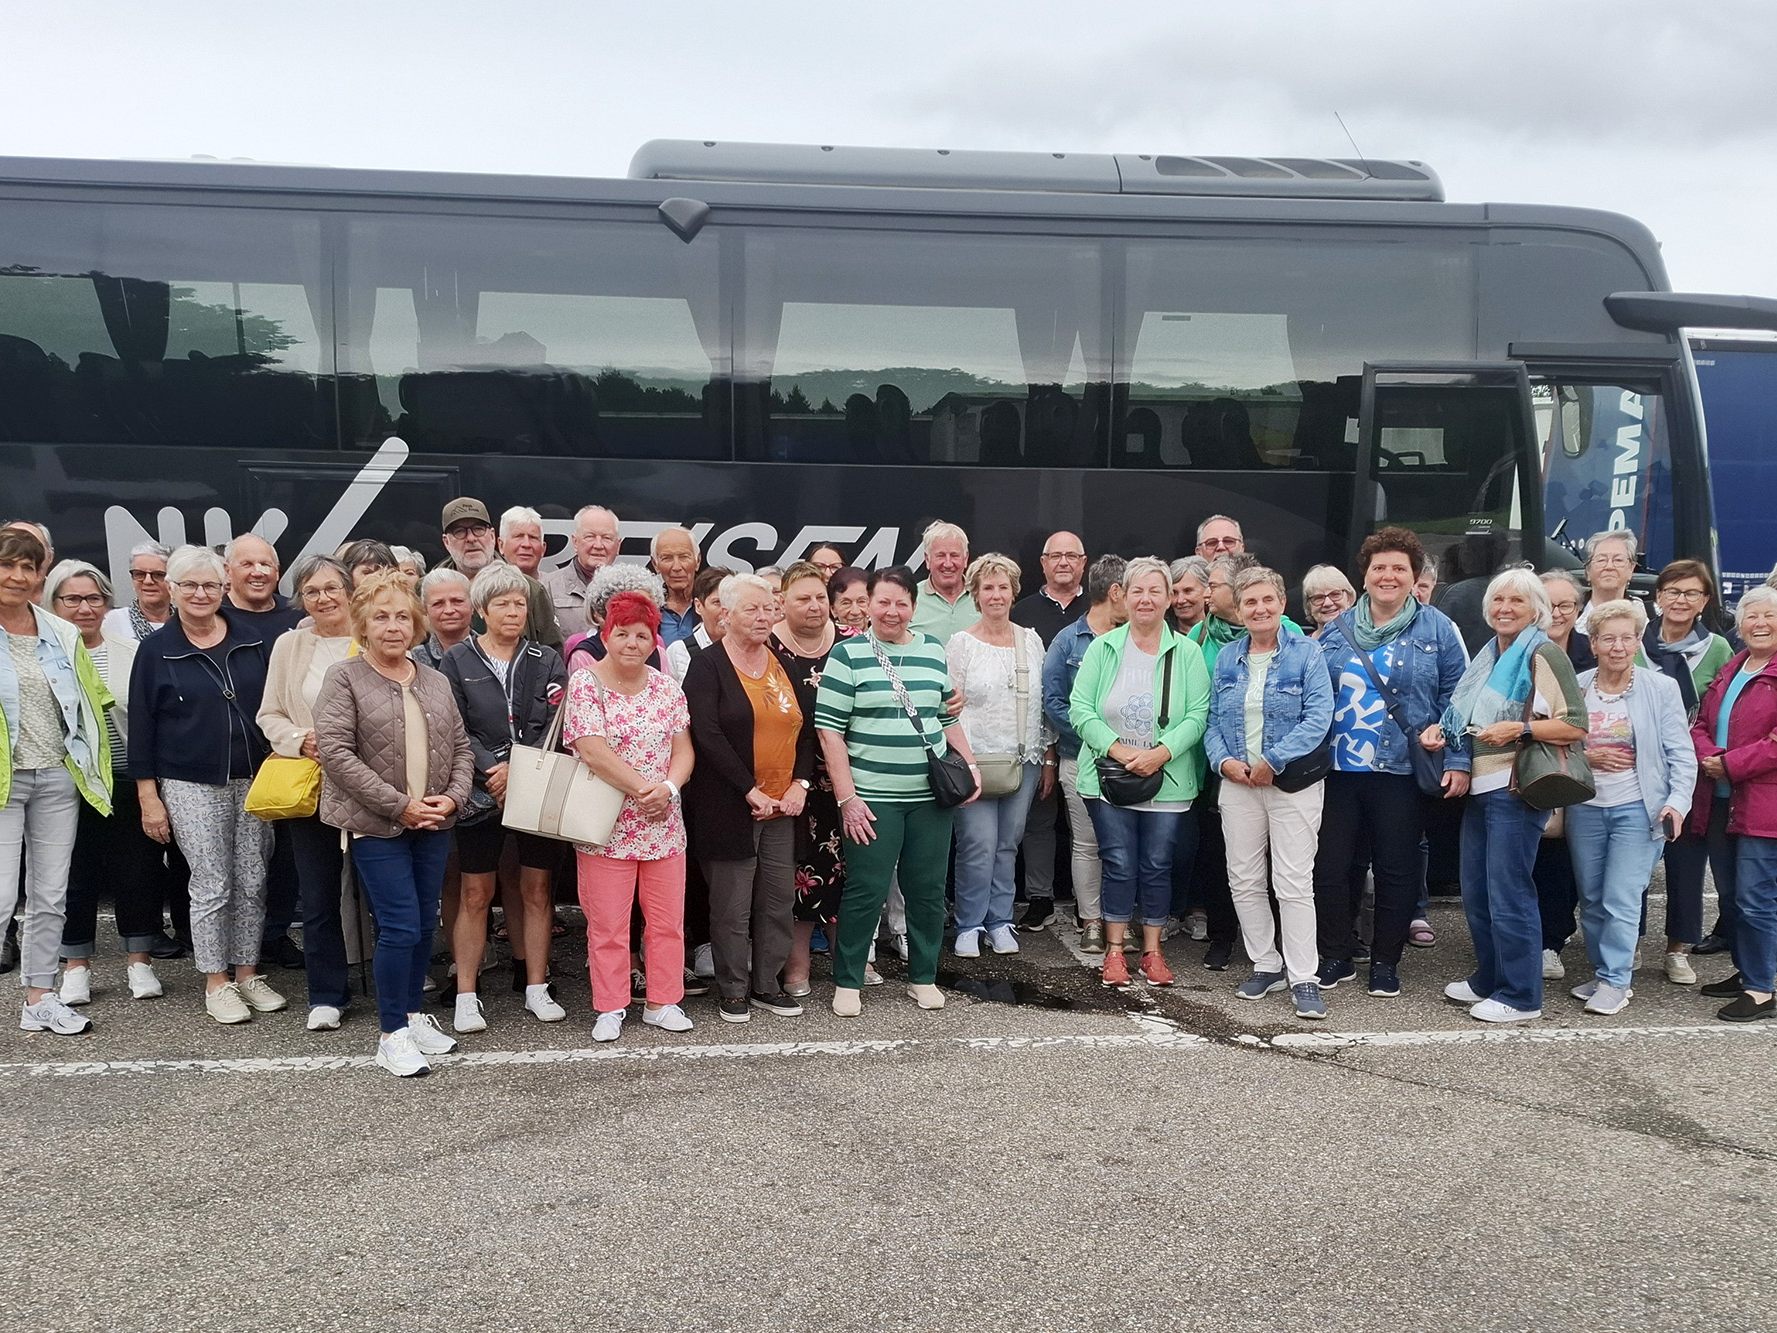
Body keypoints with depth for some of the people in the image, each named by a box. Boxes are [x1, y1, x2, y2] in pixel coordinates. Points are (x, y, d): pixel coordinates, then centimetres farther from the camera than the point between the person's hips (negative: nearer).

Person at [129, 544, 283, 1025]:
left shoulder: (252, 642, 5)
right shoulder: (156, 651, -1)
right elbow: (141, 727, -1)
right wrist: (149, 797, -5)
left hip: (253, 781, 3)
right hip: (192, 786, -3)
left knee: (253, 882, 6)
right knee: (212, 886, -1)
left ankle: (248, 974, 20)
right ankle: (216, 984, 13)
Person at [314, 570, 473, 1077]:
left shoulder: (435, 682, 11)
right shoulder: (344, 678, -5)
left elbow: (460, 747, 14)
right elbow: (335, 752, -14)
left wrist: (453, 796, -6)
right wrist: (398, 805, -16)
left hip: (432, 824, 5)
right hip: (375, 825, -5)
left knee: (425, 924, 11)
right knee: (400, 927, -8)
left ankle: (413, 1014, 28)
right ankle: (392, 1035, 6)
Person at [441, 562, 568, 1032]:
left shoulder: (547, 661, 7)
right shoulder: (458, 661, 3)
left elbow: (555, 726, -2)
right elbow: (455, 729, -4)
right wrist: (491, 770, -15)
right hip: (481, 794, -1)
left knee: (537, 891, 7)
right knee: (475, 895, 2)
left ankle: (537, 990, 17)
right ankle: (466, 997, 10)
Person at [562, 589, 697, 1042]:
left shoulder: (667, 688, 8)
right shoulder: (585, 684, -7)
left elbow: (683, 750, 6)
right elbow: (593, 752, -15)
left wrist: (668, 787, -13)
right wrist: (643, 788, -16)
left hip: (664, 827, 4)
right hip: (606, 827, -4)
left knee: (668, 920, 9)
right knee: (607, 925, 2)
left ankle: (662, 1003, 22)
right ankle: (610, 1009, 16)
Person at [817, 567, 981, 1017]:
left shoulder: (933, 651, 11)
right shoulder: (848, 654, -3)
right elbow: (829, 729, -6)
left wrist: (970, 765, 7)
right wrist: (846, 797, -11)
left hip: (931, 795, 4)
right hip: (872, 797, -4)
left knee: (928, 890, 11)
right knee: (866, 891, -1)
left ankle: (923, 977, 25)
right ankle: (847, 982, 14)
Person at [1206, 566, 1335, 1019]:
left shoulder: (1306, 654, -4)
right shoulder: (1226, 659, 10)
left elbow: (1319, 717, -12)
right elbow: (1213, 720, 12)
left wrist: (1272, 761, -17)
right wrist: (1223, 760, -7)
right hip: (1237, 781, 5)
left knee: (1294, 883, -6)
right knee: (1243, 880, 8)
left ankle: (1304, 979, 2)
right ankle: (1266, 965, 22)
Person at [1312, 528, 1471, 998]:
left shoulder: (1436, 630, 1)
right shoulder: (1337, 630, 10)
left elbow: (1455, 699, -2)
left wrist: (1458, 761, -9)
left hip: (1402, 771, -3)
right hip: (1338, 770, 3)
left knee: (1396, 870, 7)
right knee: (1329, 866, 4)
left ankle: (1385, 962, 21)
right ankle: (1334, 957, 20)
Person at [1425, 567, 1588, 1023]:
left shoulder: (1543, 655, -8)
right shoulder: (1487, 656, 17)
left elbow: (1576, 726, -14)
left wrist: (1520, 729, -23)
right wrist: (1441, 728, 11)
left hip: (1516, 789, -8)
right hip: (1479, 786, 9)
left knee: (1508, 892, -5)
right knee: (1475, 890, 13)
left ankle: (1520, 996, 4)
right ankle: (1488, 980, 25)